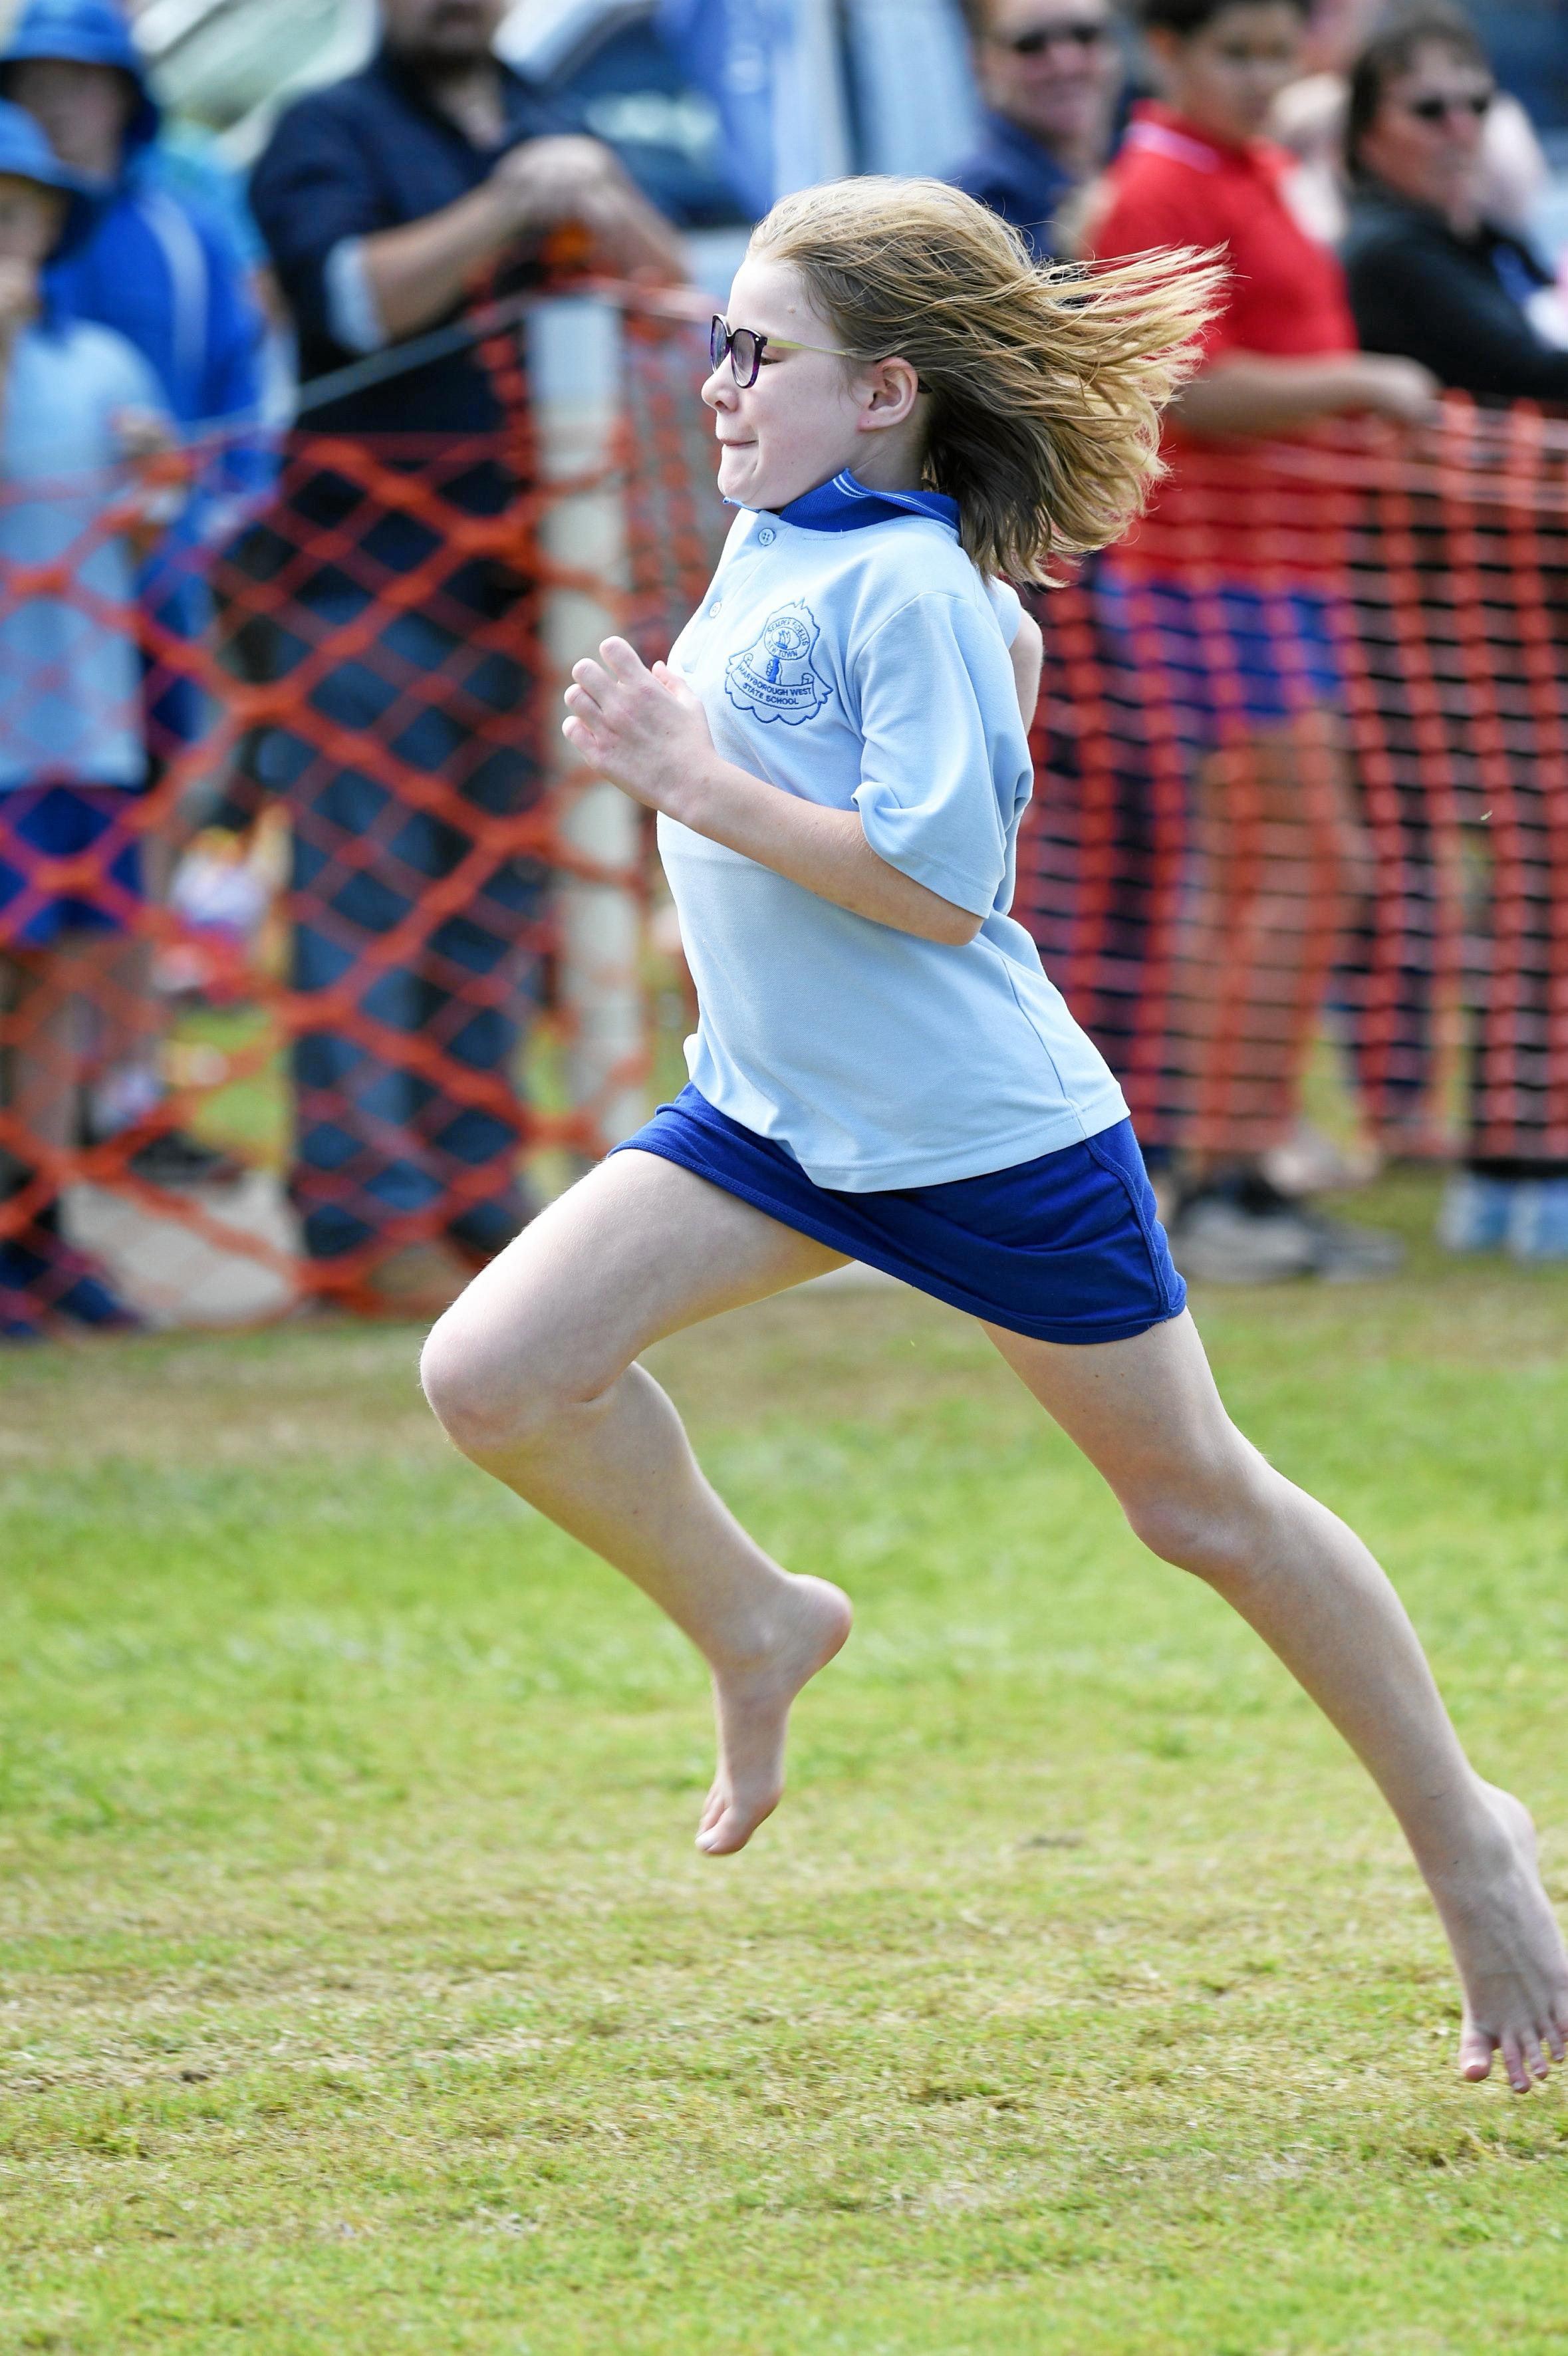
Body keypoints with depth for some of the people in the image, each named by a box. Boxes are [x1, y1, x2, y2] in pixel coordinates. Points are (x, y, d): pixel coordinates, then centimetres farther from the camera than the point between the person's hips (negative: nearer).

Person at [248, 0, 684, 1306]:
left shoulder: (555, 139, 19)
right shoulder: (328, 134, 2)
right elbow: (350, 298, -14)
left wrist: (600, 211, -7)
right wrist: (507, 211, -19)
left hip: (525, 583, 6)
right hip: (371, 571, -6)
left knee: (503, 890, 7)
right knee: (370, 890, -10)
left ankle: (472, 1184, 13)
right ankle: (362, 1209, -12)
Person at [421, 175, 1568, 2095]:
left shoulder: (909, 585, -19)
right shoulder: (764, 546, 5)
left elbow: (941, 882, -25)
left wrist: (698, 783, -24)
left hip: (986, 1129, -8)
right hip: (775, 1115, 8)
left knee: (1200, 1504, 5)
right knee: (496, 1376, -10)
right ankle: (753, 1630, 14)